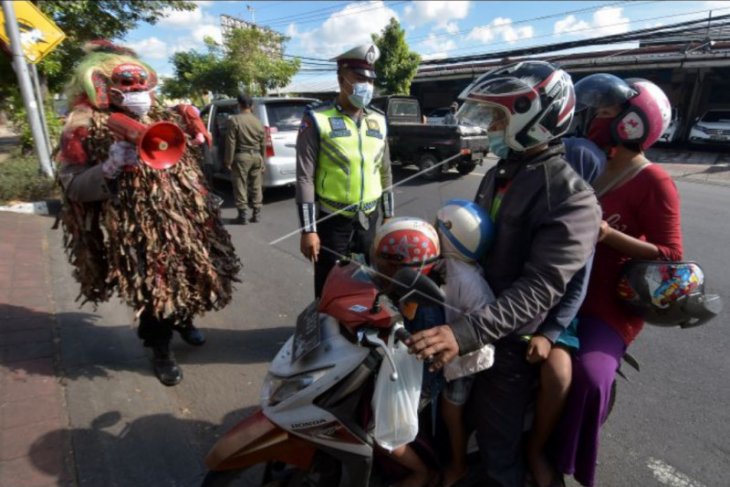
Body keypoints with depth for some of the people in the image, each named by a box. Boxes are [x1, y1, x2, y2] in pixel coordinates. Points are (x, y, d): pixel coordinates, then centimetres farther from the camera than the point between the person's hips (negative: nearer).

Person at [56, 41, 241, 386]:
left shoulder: (157, 118, 10)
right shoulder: (86, 127, -8)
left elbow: (181, 155, 27)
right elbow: (73, 187, -13)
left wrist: (190, 128, 11)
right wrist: (111, 166, -28)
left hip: (182, 219, 6)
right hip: (137, 231, -6)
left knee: (191, 273, 18)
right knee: (154, 288, 4)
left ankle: (184, 321, 48)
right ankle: (160, 352, 28)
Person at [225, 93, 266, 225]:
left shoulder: (234, 120, -7)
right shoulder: (258, 122, 7)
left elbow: (231, 143, -10)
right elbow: (263, 144, 11)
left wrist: (228, 160, -5)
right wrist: (262, 160, 19)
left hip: (241, 156, -4)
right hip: (256, 156, 5)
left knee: (240, 186, 2)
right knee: (256, 186, 11)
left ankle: (243, 215, 3)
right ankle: (257, 213, 16)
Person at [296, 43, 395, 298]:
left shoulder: (378, 121, 8)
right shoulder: (317, 119, -8)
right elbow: (305, 178, -12)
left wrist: (388, 216, 13)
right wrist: (308, 229, -15)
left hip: (369, 220, 5)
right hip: (332, 222, -4)